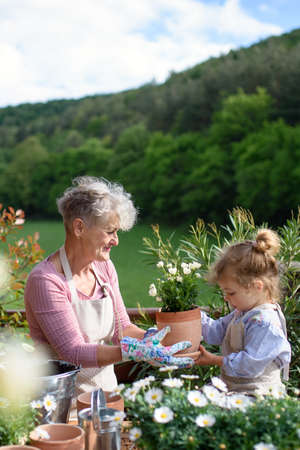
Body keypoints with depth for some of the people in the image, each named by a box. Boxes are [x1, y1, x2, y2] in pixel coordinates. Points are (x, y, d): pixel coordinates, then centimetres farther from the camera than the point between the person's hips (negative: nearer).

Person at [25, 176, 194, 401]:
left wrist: (150, 337, -9)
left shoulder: (104, 267, 5)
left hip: (107, 389, 6)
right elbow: (73, 352, -21)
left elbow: (121, 327, 10)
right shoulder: (46, 280, -18)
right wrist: (137, 352, -29)